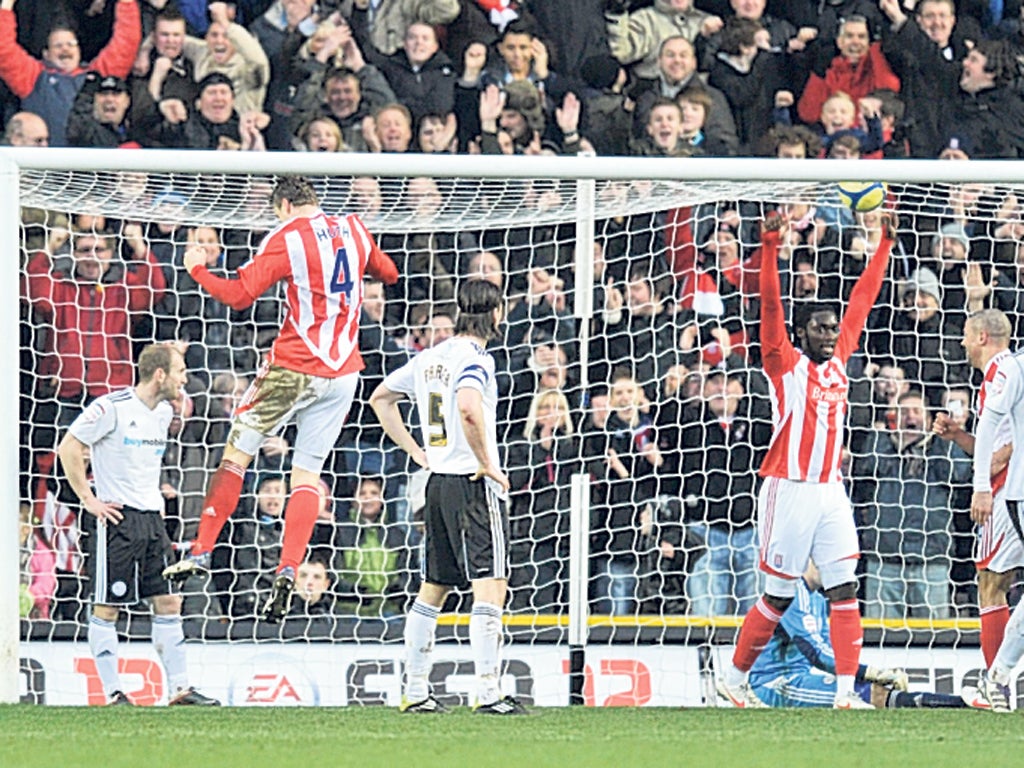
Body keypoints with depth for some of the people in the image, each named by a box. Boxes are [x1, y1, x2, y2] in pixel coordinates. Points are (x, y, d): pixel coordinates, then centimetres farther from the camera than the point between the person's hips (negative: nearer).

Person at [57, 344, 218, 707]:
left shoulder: (164, 412, 12)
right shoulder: (112, 408, -13)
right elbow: (68, 448, -12)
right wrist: (89, 500, -13)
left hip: (151, 517, 8)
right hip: (116, 516, -8)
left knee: (168, 602, 5)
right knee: (107, 606, -3)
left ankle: (180, 687, 7)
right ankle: (113, 693, -1)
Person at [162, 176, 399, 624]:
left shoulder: (285, 240, -9)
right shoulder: (354, 230, 7)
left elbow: (239, 296, -13)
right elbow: (388, 275, 23)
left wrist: (197, 270, 2)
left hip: (294, 366, -5)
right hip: (343, 369, 5)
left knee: (237, 451, 9)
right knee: (307, 471, 6)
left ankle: (202, 550, 7)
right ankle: (287, 573, -7)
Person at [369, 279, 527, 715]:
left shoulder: (429, 358, 13)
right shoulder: (474, 358, -12)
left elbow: (380, 397, 25)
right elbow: (469, 407, -31)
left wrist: (415, 451, 21)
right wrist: (488, 464, -20)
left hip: (437, 482, 9)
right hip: (473, 483, -8)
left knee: (433, 589, 15)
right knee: (490, 586, -11)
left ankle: (414, 691, 18)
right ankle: (488, 692, -19)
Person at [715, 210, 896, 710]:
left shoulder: (838, 360, 12)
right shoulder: (785, 364, -4)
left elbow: (862, 301, 18)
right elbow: (770, 307, -15)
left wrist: (884, 246, 19)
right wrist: (770, 248, -26)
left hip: (830, 491, 6)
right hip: (789, 492, -6)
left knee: (845, 589, -4)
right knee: (779, 595, 1)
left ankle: (845, 692, -5)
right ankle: (734, 678, 17)